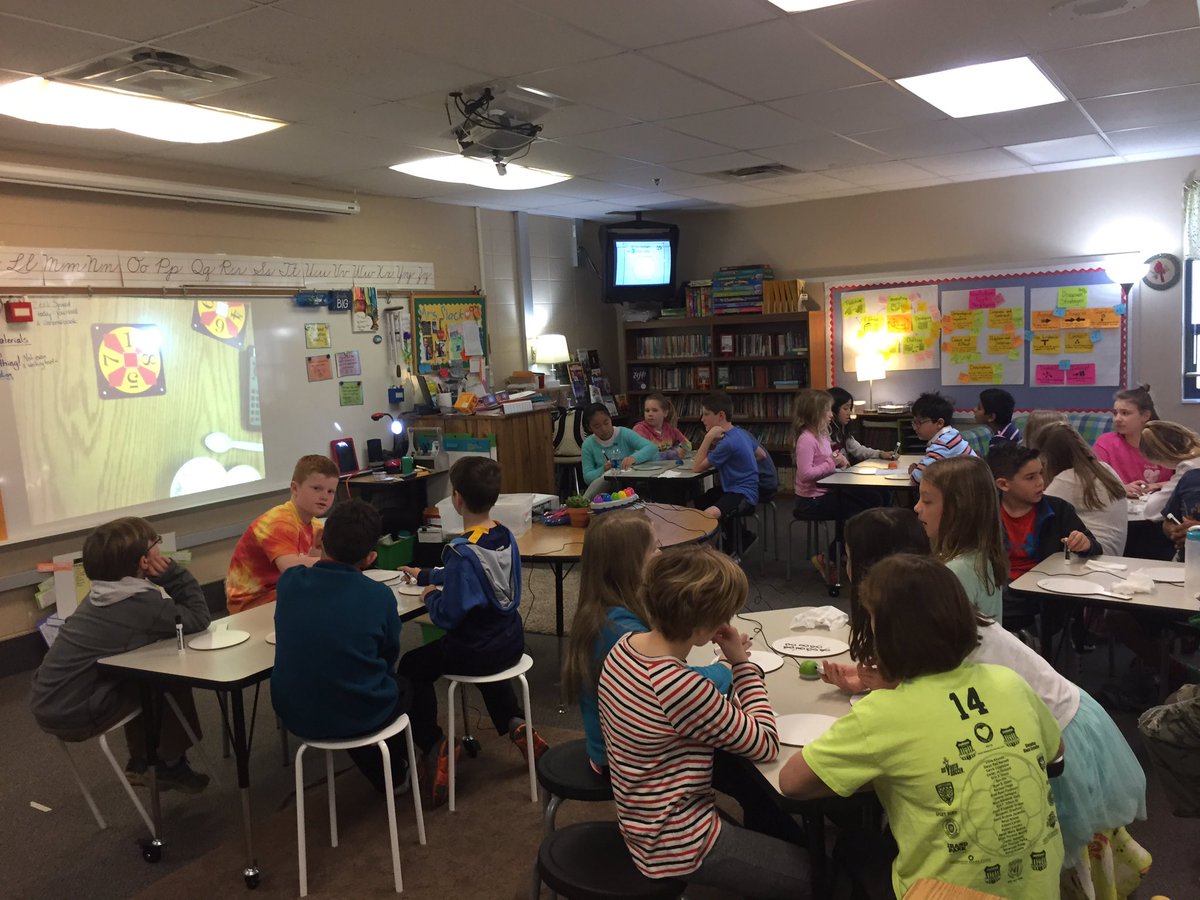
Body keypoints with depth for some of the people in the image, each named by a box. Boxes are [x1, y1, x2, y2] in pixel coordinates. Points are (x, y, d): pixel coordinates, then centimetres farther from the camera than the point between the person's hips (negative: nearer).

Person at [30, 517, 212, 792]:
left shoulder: (103, 593, 9)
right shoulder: (143, 603, -19)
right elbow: (199, 617, -8)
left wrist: (166, 577, 1)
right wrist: (172, 571, -9)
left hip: (47, 704, 9)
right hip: (71, 714, -9)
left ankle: (140, 761, 34)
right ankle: (171, 766, 17)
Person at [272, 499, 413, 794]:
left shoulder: (289, 582, -12)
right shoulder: (379, 596, -19)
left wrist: (324, 560, 9)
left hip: (295, 715, 3)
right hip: (360, 716, -3)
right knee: (402, 685, 31)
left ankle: (379, 774, 52)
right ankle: (394, 774, 52)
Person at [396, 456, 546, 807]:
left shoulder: (462, 552, -26)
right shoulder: (506, 537, -3)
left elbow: (448, 616, -25)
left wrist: (430, 596, -3)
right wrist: (425, 575, 23)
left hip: (476, 652, -7)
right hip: (511, 643, 7)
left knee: (411, 669, 18)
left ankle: (435, 748, 8)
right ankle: (516, 724, 22)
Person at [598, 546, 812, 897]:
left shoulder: (626, 645, -7)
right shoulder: (682, 687, -33)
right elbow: (766, 746, -19)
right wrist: (742, 663, -12)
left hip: (648, 823, 8)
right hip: (678, 846, -8)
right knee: (810, 871, 8)